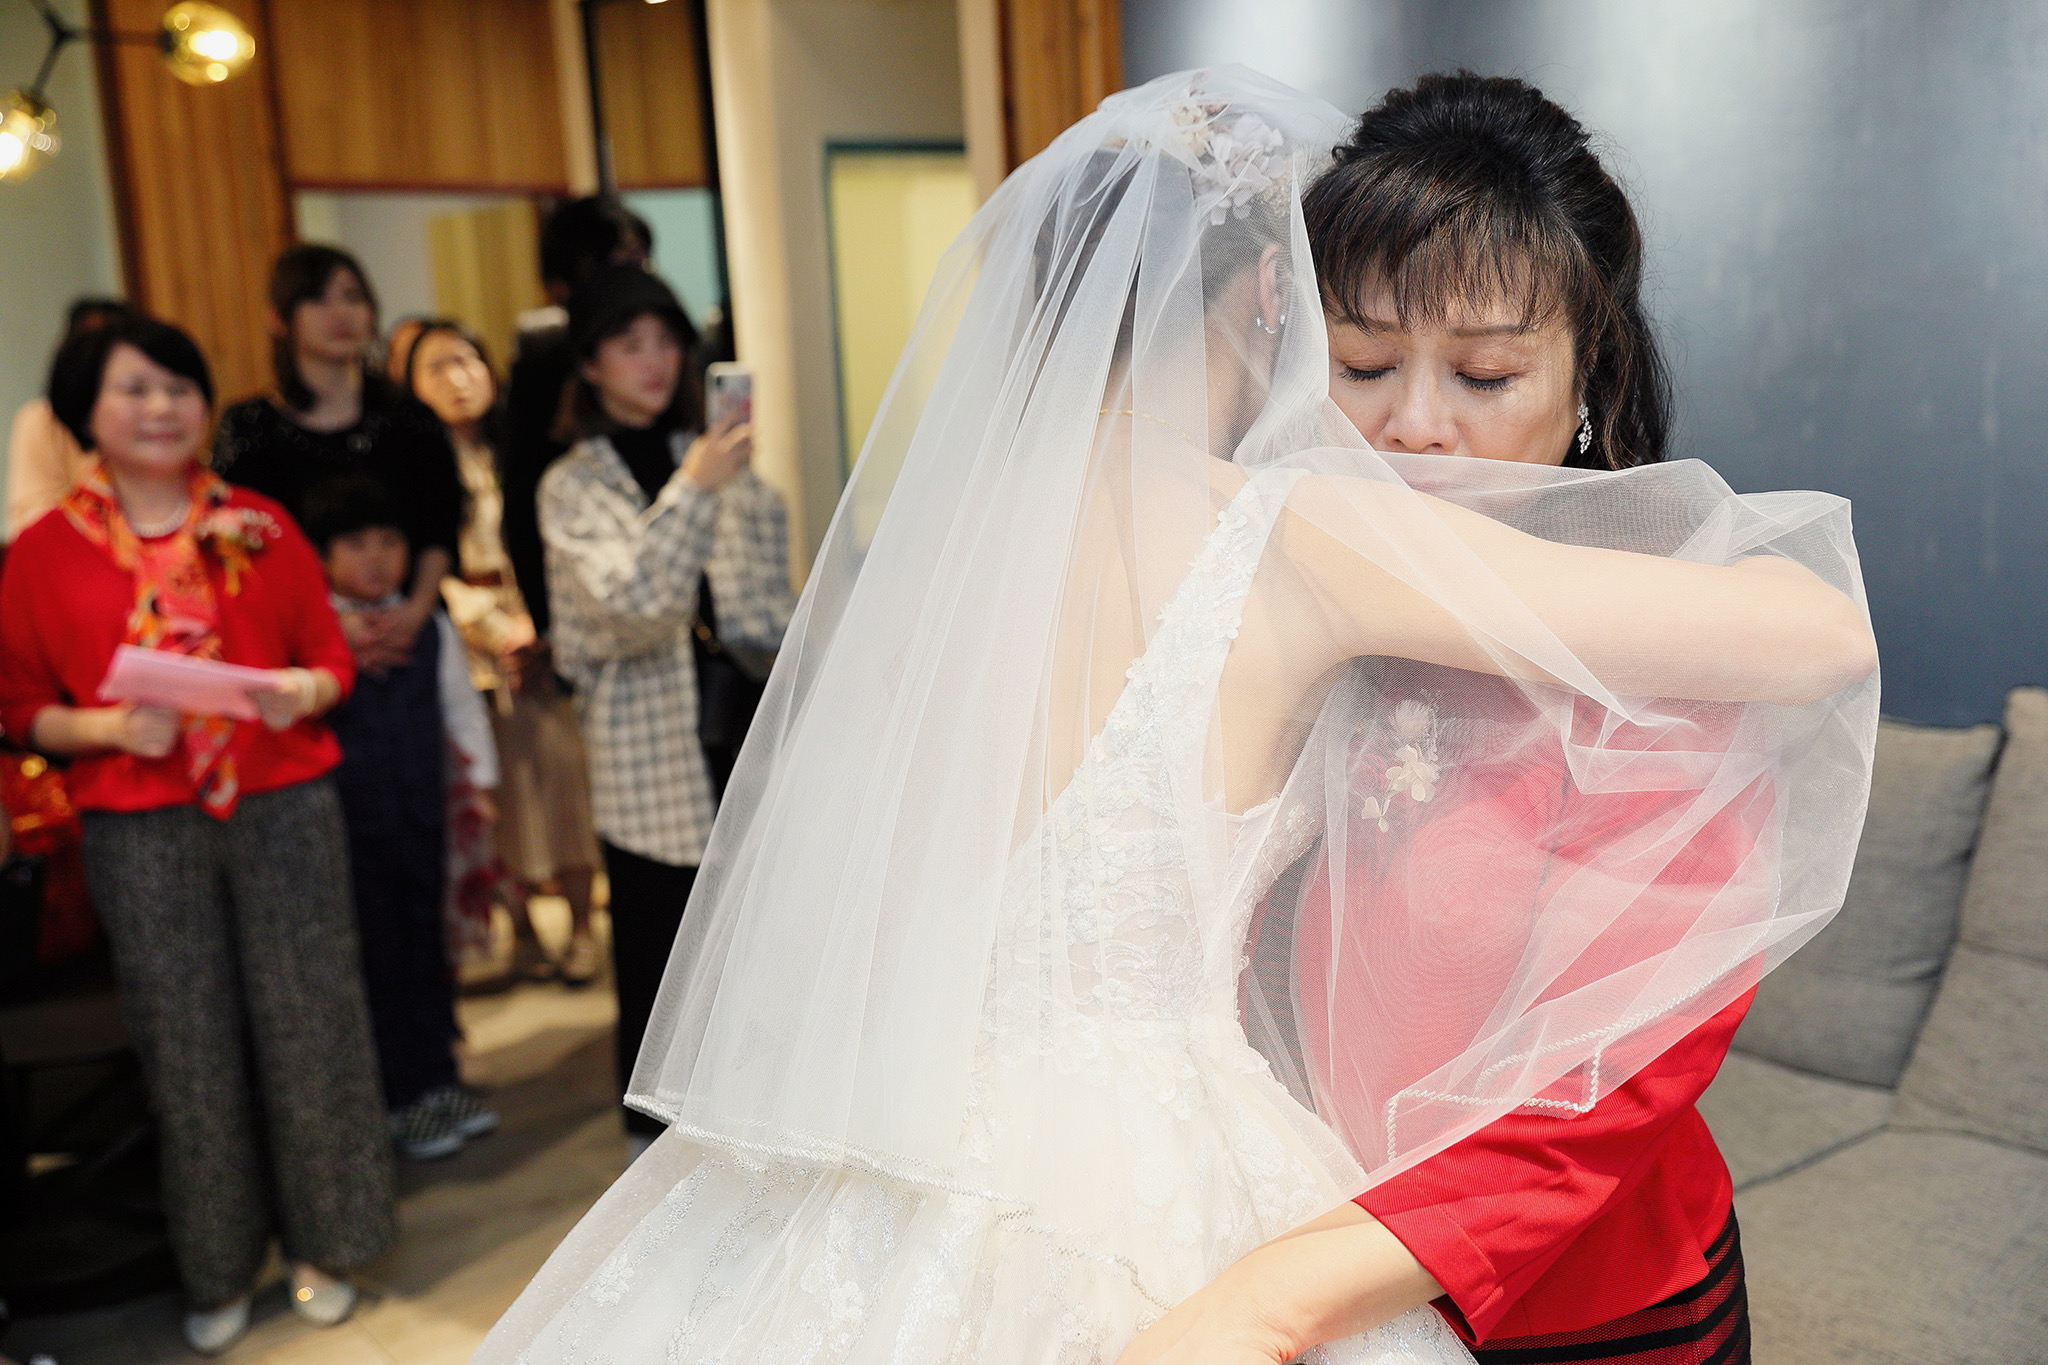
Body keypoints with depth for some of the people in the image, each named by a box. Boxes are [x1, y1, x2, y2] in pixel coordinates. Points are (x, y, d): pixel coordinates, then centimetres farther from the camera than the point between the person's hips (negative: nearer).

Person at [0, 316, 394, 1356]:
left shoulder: (260, 526, 5)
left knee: (304, 1020, 5)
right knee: (188, 1046, 8)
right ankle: (220, 1269, 28)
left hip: (284, 807, 1)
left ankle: (319, 1242, 26)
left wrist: (305, 691, -12)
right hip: (140, 831, 0)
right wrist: (112, 728, -14)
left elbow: (333, 656, 9)